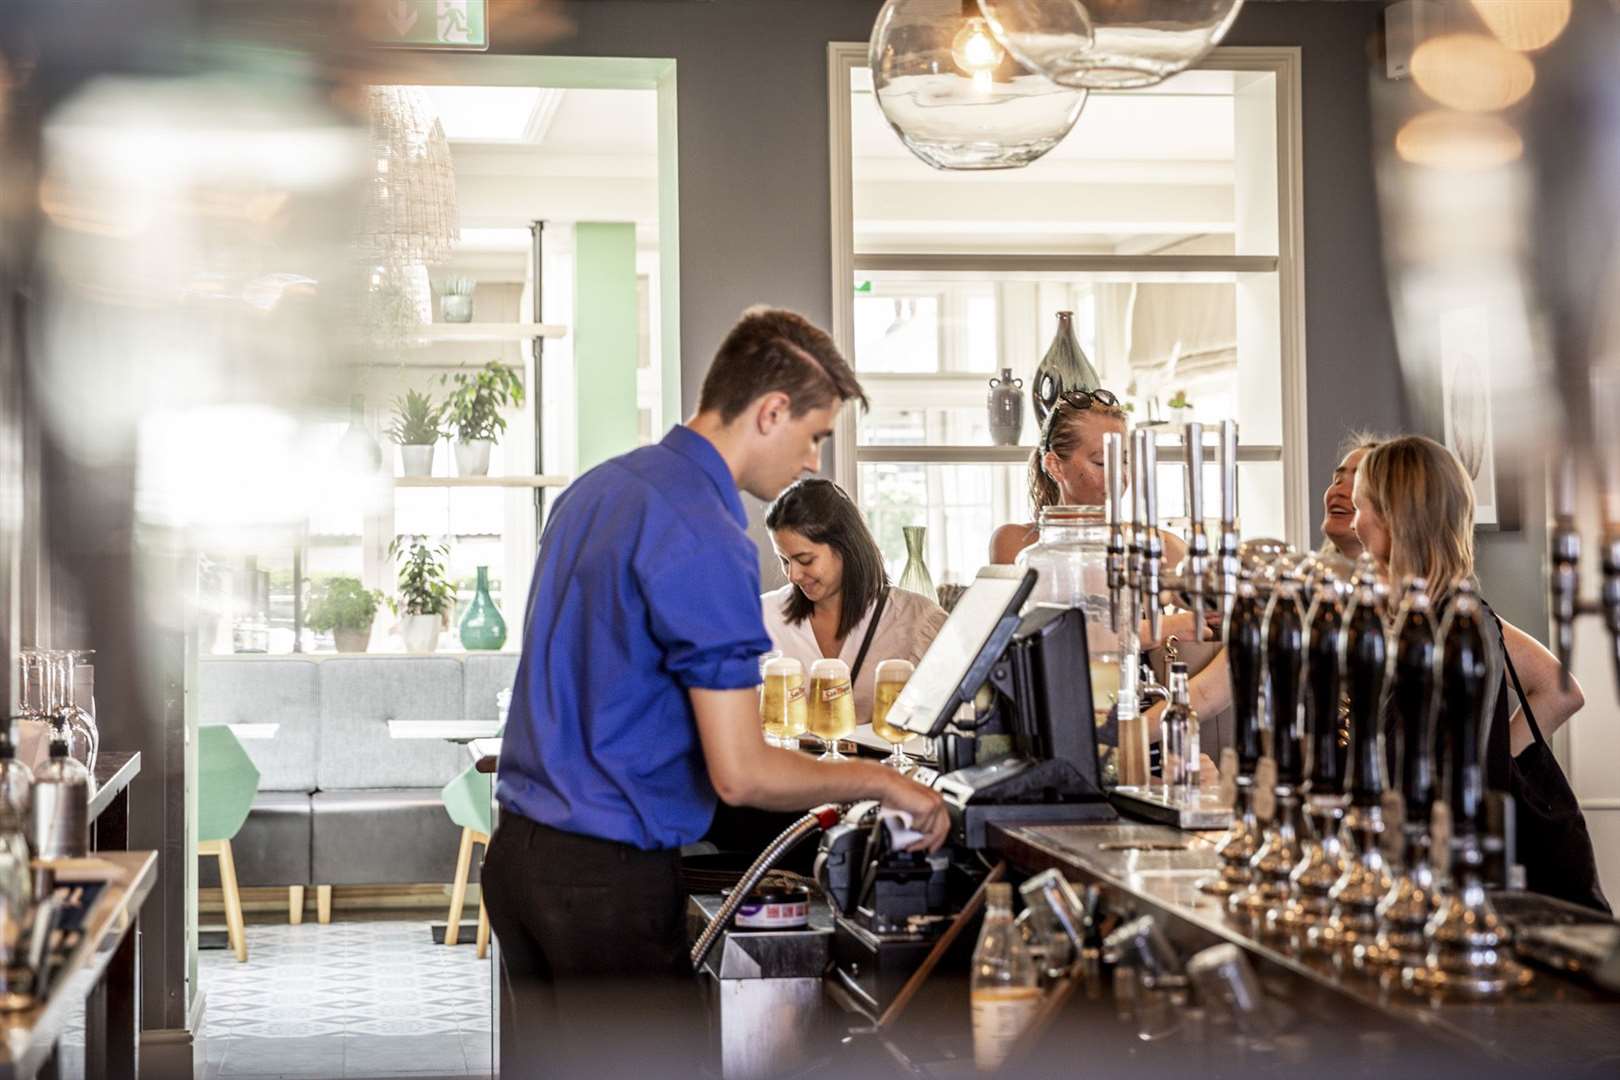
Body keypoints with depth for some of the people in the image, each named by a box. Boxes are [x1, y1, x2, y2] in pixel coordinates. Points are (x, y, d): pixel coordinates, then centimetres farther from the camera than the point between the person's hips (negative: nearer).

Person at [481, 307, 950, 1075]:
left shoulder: (596, 487, 10)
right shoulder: (707, 540, -19)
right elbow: (741, 774, -20)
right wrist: (880, 781, -6)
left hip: (517, 853, 9)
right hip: (608, 878, -9)